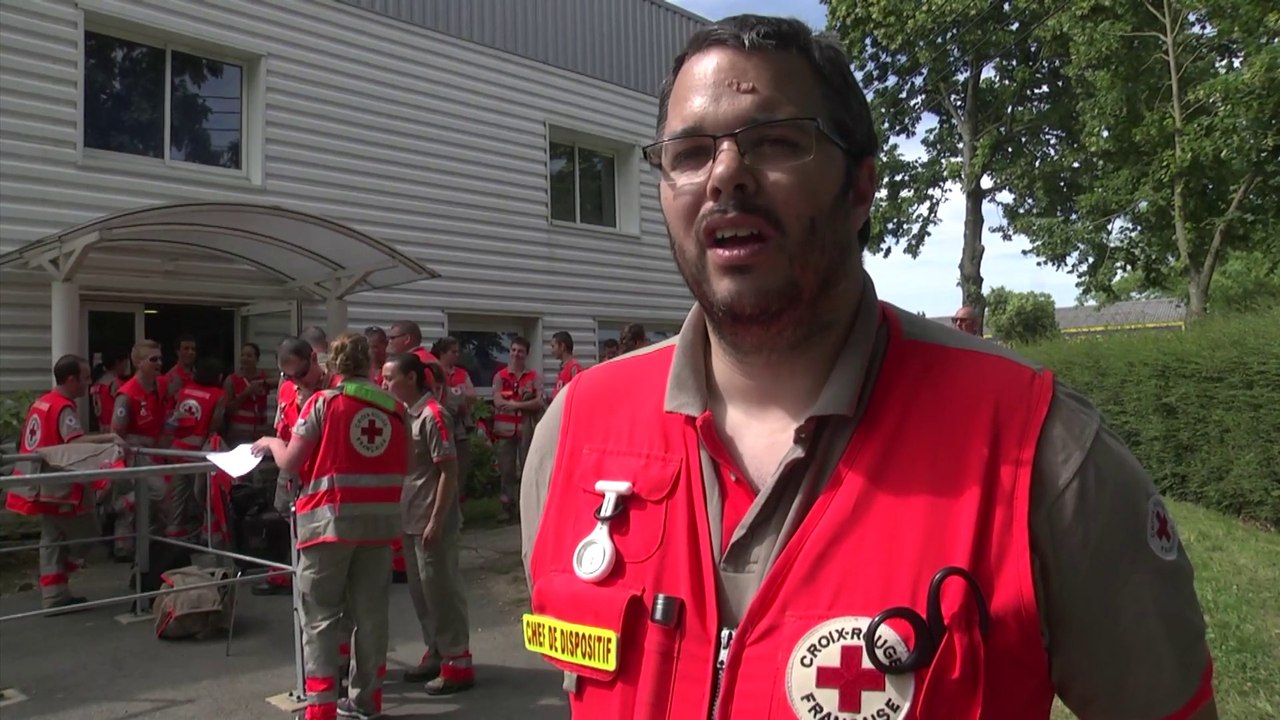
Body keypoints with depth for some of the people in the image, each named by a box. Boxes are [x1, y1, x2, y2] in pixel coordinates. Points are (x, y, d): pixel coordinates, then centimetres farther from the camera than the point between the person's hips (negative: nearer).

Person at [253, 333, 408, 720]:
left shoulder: (323, 402, -5)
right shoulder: (393, 407, 6)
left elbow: (290, 463, -4)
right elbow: (403, 466, 10)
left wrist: (271, 442, 15)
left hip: (331, 518, -4)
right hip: (379, 519, 4)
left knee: (320, 617, 5)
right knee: (370, 613, 13)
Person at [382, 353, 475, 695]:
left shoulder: (432, 415, -15)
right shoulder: (404, 414, 10)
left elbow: (449, 472, -17)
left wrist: (436, 521, -19)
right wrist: (406, 515, 13)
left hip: (432, 521, -8)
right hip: (411, 519, 9)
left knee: (441, 589, -1)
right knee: (420, 590, 15)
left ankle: (458, 662, 9)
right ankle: (435, 653, 28)